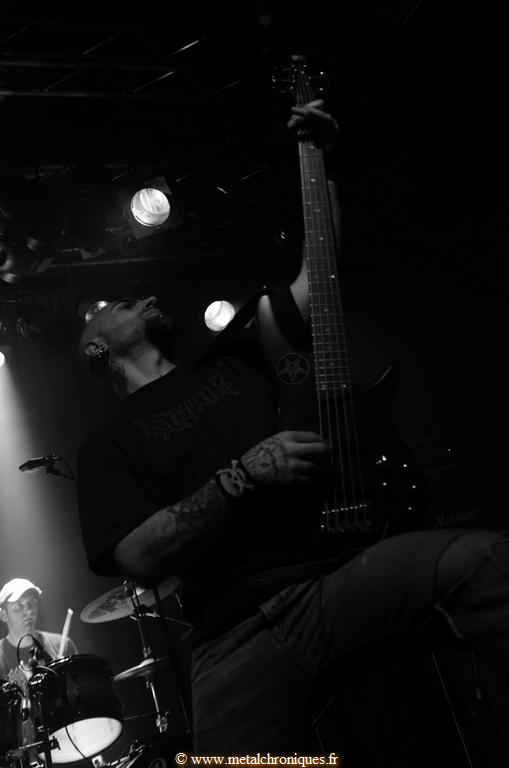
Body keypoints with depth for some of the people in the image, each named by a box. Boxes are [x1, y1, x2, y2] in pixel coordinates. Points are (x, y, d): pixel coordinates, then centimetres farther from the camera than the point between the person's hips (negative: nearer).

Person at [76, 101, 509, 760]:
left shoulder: (229, 358, 21)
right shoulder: (109, 445, 11)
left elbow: (317, 273, 18)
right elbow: (137, 558, -4)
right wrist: (242, 476, -13)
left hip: (334, 571, 3)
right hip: (237, 631, -2)